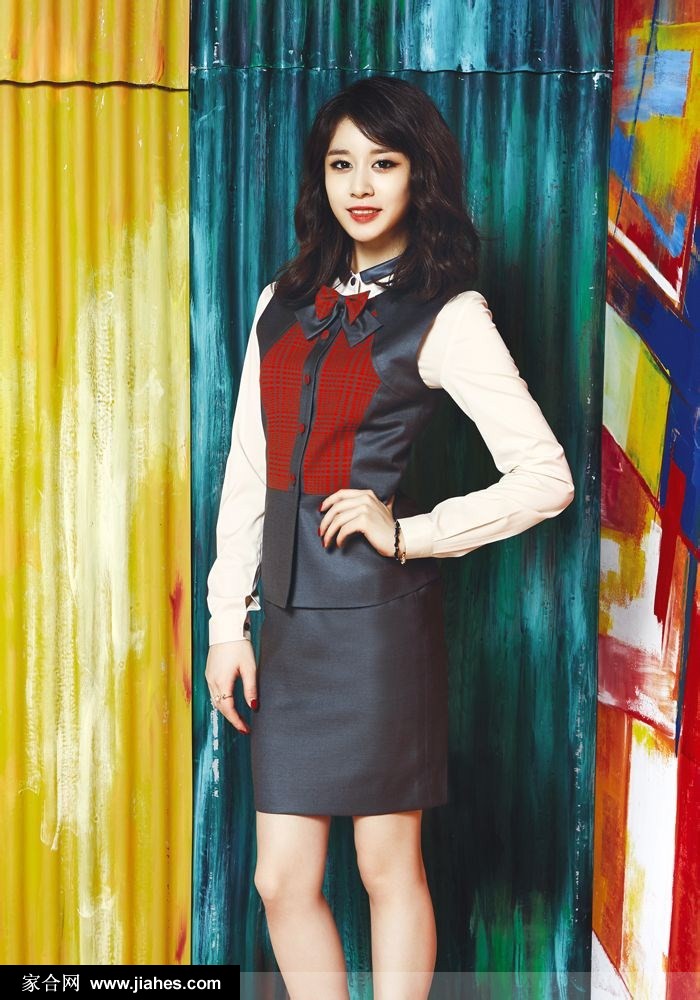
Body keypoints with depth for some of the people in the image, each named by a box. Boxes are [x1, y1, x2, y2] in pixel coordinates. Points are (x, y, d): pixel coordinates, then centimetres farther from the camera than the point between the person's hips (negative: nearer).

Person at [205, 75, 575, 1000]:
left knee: (389, 868, 5)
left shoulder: (447, 317, -4)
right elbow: (247, 469, 12)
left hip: (378, 613, -5)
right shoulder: (284, 304, 12)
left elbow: (547, 479, -7)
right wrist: (228, 621, 7)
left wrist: (409, 535, -11)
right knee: (281, 880, 8)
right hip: (290, 618, 6)